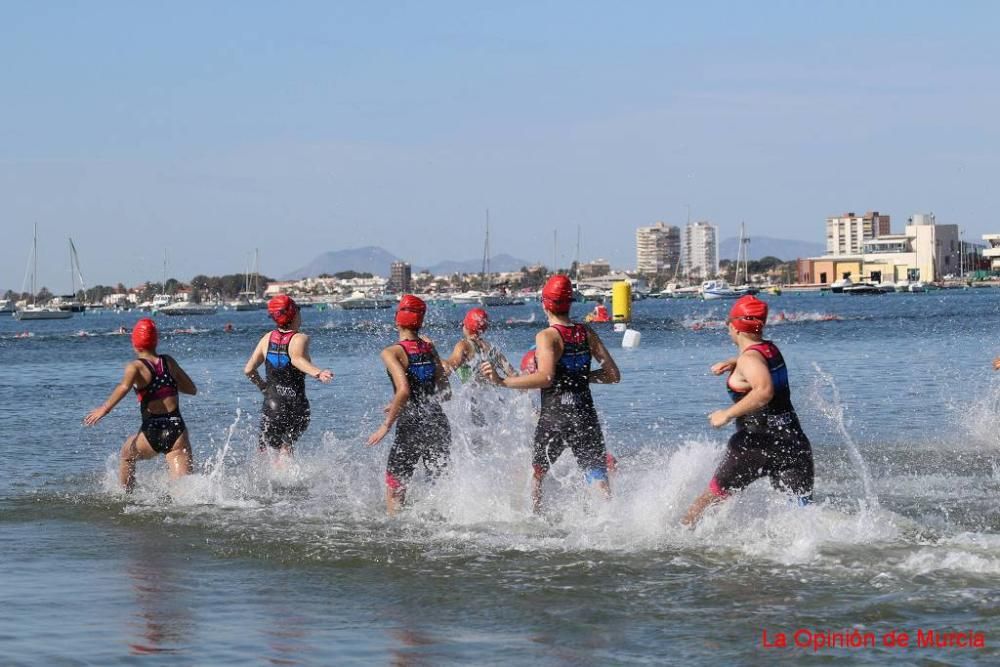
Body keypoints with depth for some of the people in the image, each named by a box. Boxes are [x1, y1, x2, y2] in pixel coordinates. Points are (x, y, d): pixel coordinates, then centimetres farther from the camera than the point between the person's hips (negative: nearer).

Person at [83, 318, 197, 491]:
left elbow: (124, 386, -23)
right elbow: (192, 389, 20)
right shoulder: (168, 362, 11)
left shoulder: (136, 366, -1)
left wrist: (105, 408, -28)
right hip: (177, 430, 2)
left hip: (152, 433, -2)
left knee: (126, 455, 31)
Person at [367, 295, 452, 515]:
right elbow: (444, 391, 12)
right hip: (439, 423, 5)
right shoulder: (429, 347, 8)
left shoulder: (392, 353, -9)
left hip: (411, 427, -5)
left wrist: (387, 424, -15)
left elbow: (403, 390, -23)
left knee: (394, 490, 8)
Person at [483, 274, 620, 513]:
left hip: (554, 416, -4)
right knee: (599, 479, 0)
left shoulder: (547, 336, -10)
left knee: (537, 473, 21)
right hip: (586, 414, 4)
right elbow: (613, 374, 6)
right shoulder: (587, 334, 6)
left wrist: (502, 381, -21)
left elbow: (546, 378, -25)